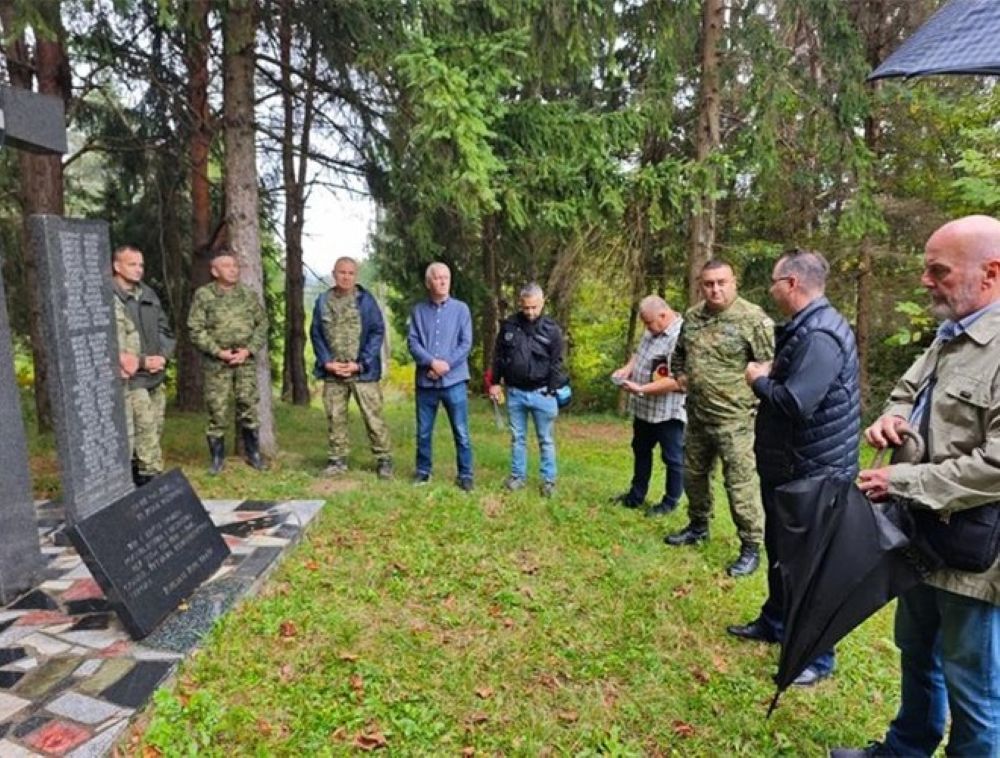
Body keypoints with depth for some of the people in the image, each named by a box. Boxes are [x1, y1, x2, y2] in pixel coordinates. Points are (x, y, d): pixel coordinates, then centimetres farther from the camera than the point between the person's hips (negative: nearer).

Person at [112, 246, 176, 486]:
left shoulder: (148, 294, 14)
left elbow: (165, 330, 17)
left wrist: (163, 356, -1)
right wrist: (141, 361, -16)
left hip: (157, 376, 7)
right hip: (130, 377, -7)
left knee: (156, 428, 12)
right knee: (145, 429, -10)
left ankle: (137, 474, 27)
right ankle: (151, 477, -2)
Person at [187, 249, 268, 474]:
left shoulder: (249, 294, 7)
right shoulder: (203, 294, -1)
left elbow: (262, 324, 7)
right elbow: (196, 329, -5)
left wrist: (248, 350, -6)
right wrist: (219, 352, -12)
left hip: (245, 360, 2)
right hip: (216, 361, -2)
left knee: (249, 407, 6)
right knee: (216, 410, 3)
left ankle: (253, 453, 20)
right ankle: (217, 457, 16)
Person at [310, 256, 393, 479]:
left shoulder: (366, 300, -2)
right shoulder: (322, 301, 7)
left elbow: (378, 332, -4)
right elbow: (316, 334, 9)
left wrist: (360, 363, -11)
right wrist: (326, 362, -6)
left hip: (363, 371, -3)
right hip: (332, 372, 3)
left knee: (373, 417, -1)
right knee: (335, 417, 9)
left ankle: (384, 459, 9)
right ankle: (338, 459, 22)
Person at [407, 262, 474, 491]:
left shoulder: (461, 309, 2)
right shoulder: (418, 310, 5)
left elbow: (466, 343, -4)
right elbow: (412, 342, -2)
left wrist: (446, 365, -14)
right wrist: (432, 362, -16)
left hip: (454, 381, -2)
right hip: (425, 381, 2)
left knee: (461, 432, 2)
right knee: (423, 432, 12)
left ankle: (465, 475, 13)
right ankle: (423, 471, 28)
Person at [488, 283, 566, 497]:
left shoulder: (552, 329, -6)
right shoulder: (508, 326, 1)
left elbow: (556, 364, -5)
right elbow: (498, 356, 9)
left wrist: (552, 392, -11)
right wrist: (495, 382, 7)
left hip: (541, 393, -2)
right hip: (515, 392, 2)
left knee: (546, 439, 7)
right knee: (517, 437, 13)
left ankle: (549, 480, 18)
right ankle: (518, 476, 26)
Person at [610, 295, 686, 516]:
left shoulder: (680, 338, -26)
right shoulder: (654, 330, 4)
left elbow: (677, 381, -31)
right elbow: (640, 353, 19)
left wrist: (640, 389, -27)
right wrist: (627, 368, -1)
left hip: (668, 412, -10)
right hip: (645, 408, 10)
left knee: (673, 459, 10)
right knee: (640, 451, 21)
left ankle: (670, 503, 26)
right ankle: (636, 496, 37)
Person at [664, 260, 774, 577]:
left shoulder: (753, 319, -13)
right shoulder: (691, 317, 8)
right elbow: (679, 353, 24)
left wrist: (751, 396, -14)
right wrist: (681, 375, 9)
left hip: (735, 419, -7)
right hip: (697, 415, 7)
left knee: (741, 484, -2)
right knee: (693, 474, 19)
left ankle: (751, 547, 13)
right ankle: (698, 526, 40)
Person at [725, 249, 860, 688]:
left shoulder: (820, 334, -24)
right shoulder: (805, 328, 11)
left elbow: (795, 403, -31)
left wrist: (759, 381, -14)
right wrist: (770, 375, -1)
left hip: (813, 474, -11)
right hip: (787, 468, 11)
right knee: (779, 552, 24)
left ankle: (816, 657, 21)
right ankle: (775, 622, 43)